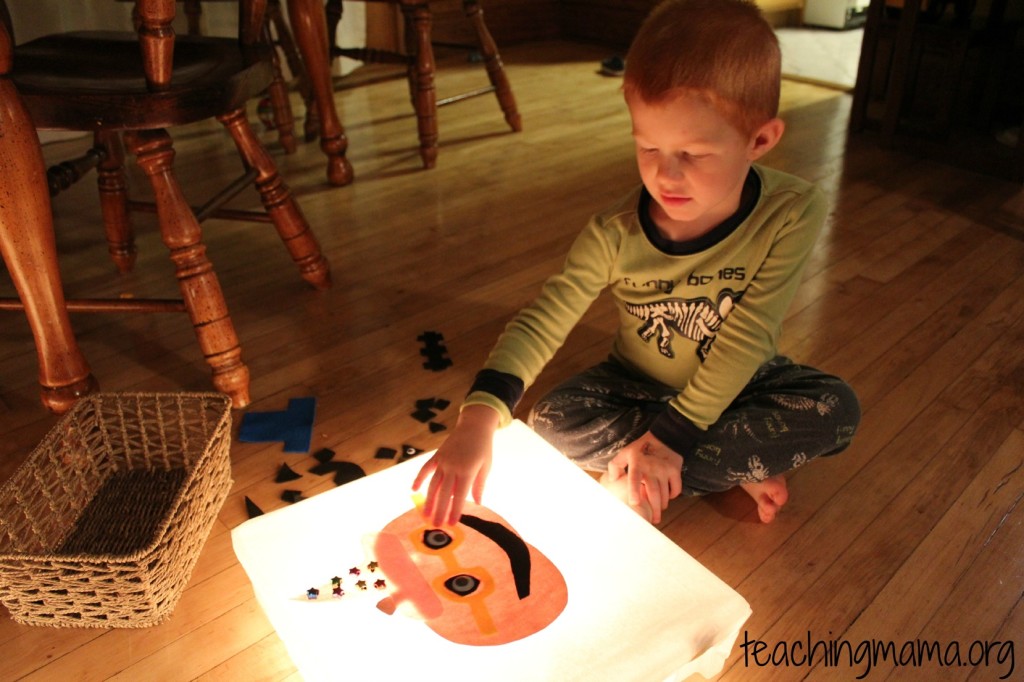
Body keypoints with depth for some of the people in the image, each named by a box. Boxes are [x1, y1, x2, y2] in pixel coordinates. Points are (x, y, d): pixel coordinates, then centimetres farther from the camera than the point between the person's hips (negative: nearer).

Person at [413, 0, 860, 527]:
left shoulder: (793, 214, -26)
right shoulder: (615, 235, -25)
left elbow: (745, 340, -25)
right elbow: (540, 325, -28)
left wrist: (671, 434, -26)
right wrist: (476, 422, -43)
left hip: (740, 384, 0)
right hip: (640, 385, 1)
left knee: (836, 410, -26)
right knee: (552, 421, -23)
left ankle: (639, 480, -21)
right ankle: (738, 469, -14)